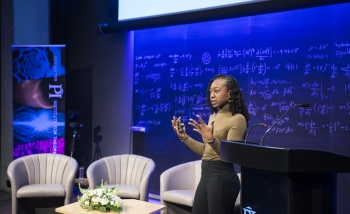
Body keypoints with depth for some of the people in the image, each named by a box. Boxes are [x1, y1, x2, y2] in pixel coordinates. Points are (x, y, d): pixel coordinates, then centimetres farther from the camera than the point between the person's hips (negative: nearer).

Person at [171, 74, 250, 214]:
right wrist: (184, 137, 10)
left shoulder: (237, 119, -11)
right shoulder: (213, 116, 13)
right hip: (206, 175, 8)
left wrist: (212, 139, -32)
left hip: (223, 177, -8)